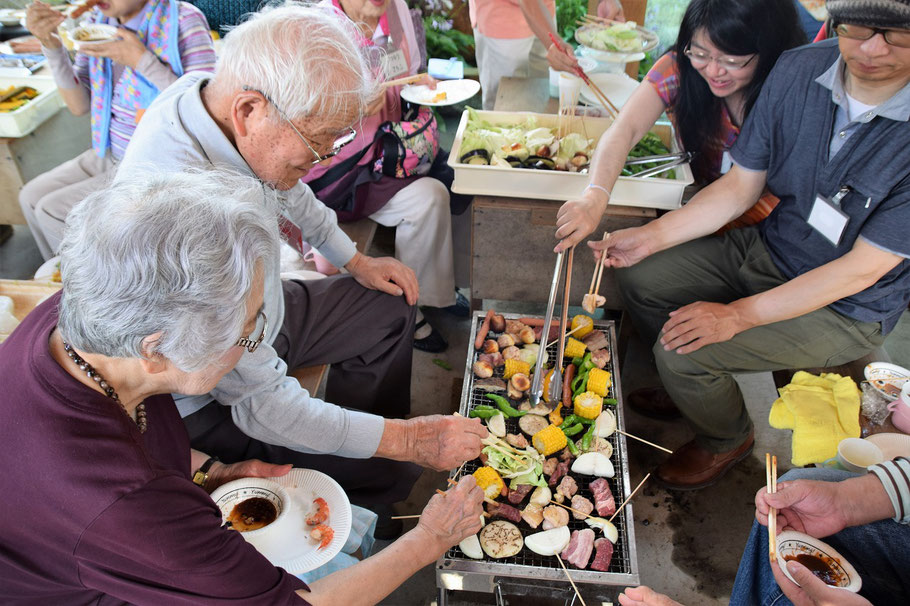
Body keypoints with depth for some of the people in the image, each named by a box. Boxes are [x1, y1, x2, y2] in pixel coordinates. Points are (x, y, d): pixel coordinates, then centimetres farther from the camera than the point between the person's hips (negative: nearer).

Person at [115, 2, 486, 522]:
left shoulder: (214, 91, -15)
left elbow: (287, 187, 8)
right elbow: (262, 405, -32)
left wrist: (356, 260, 14)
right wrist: (407, 440, -27)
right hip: (212, 399, -8)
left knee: (393, 309, 14)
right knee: (391, 473, -12)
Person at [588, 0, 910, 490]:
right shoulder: (799, 71, -12)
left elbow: (862, 268, -23)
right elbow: (740, 186, -3)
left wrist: (738, 315, -25)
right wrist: (652, 237, -12)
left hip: (847, 308, -5)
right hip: (770, 245, 6)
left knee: (681, 351, -19)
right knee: (639, 277, -2)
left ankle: (727, 439, 16)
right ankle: (687, 386, 25)